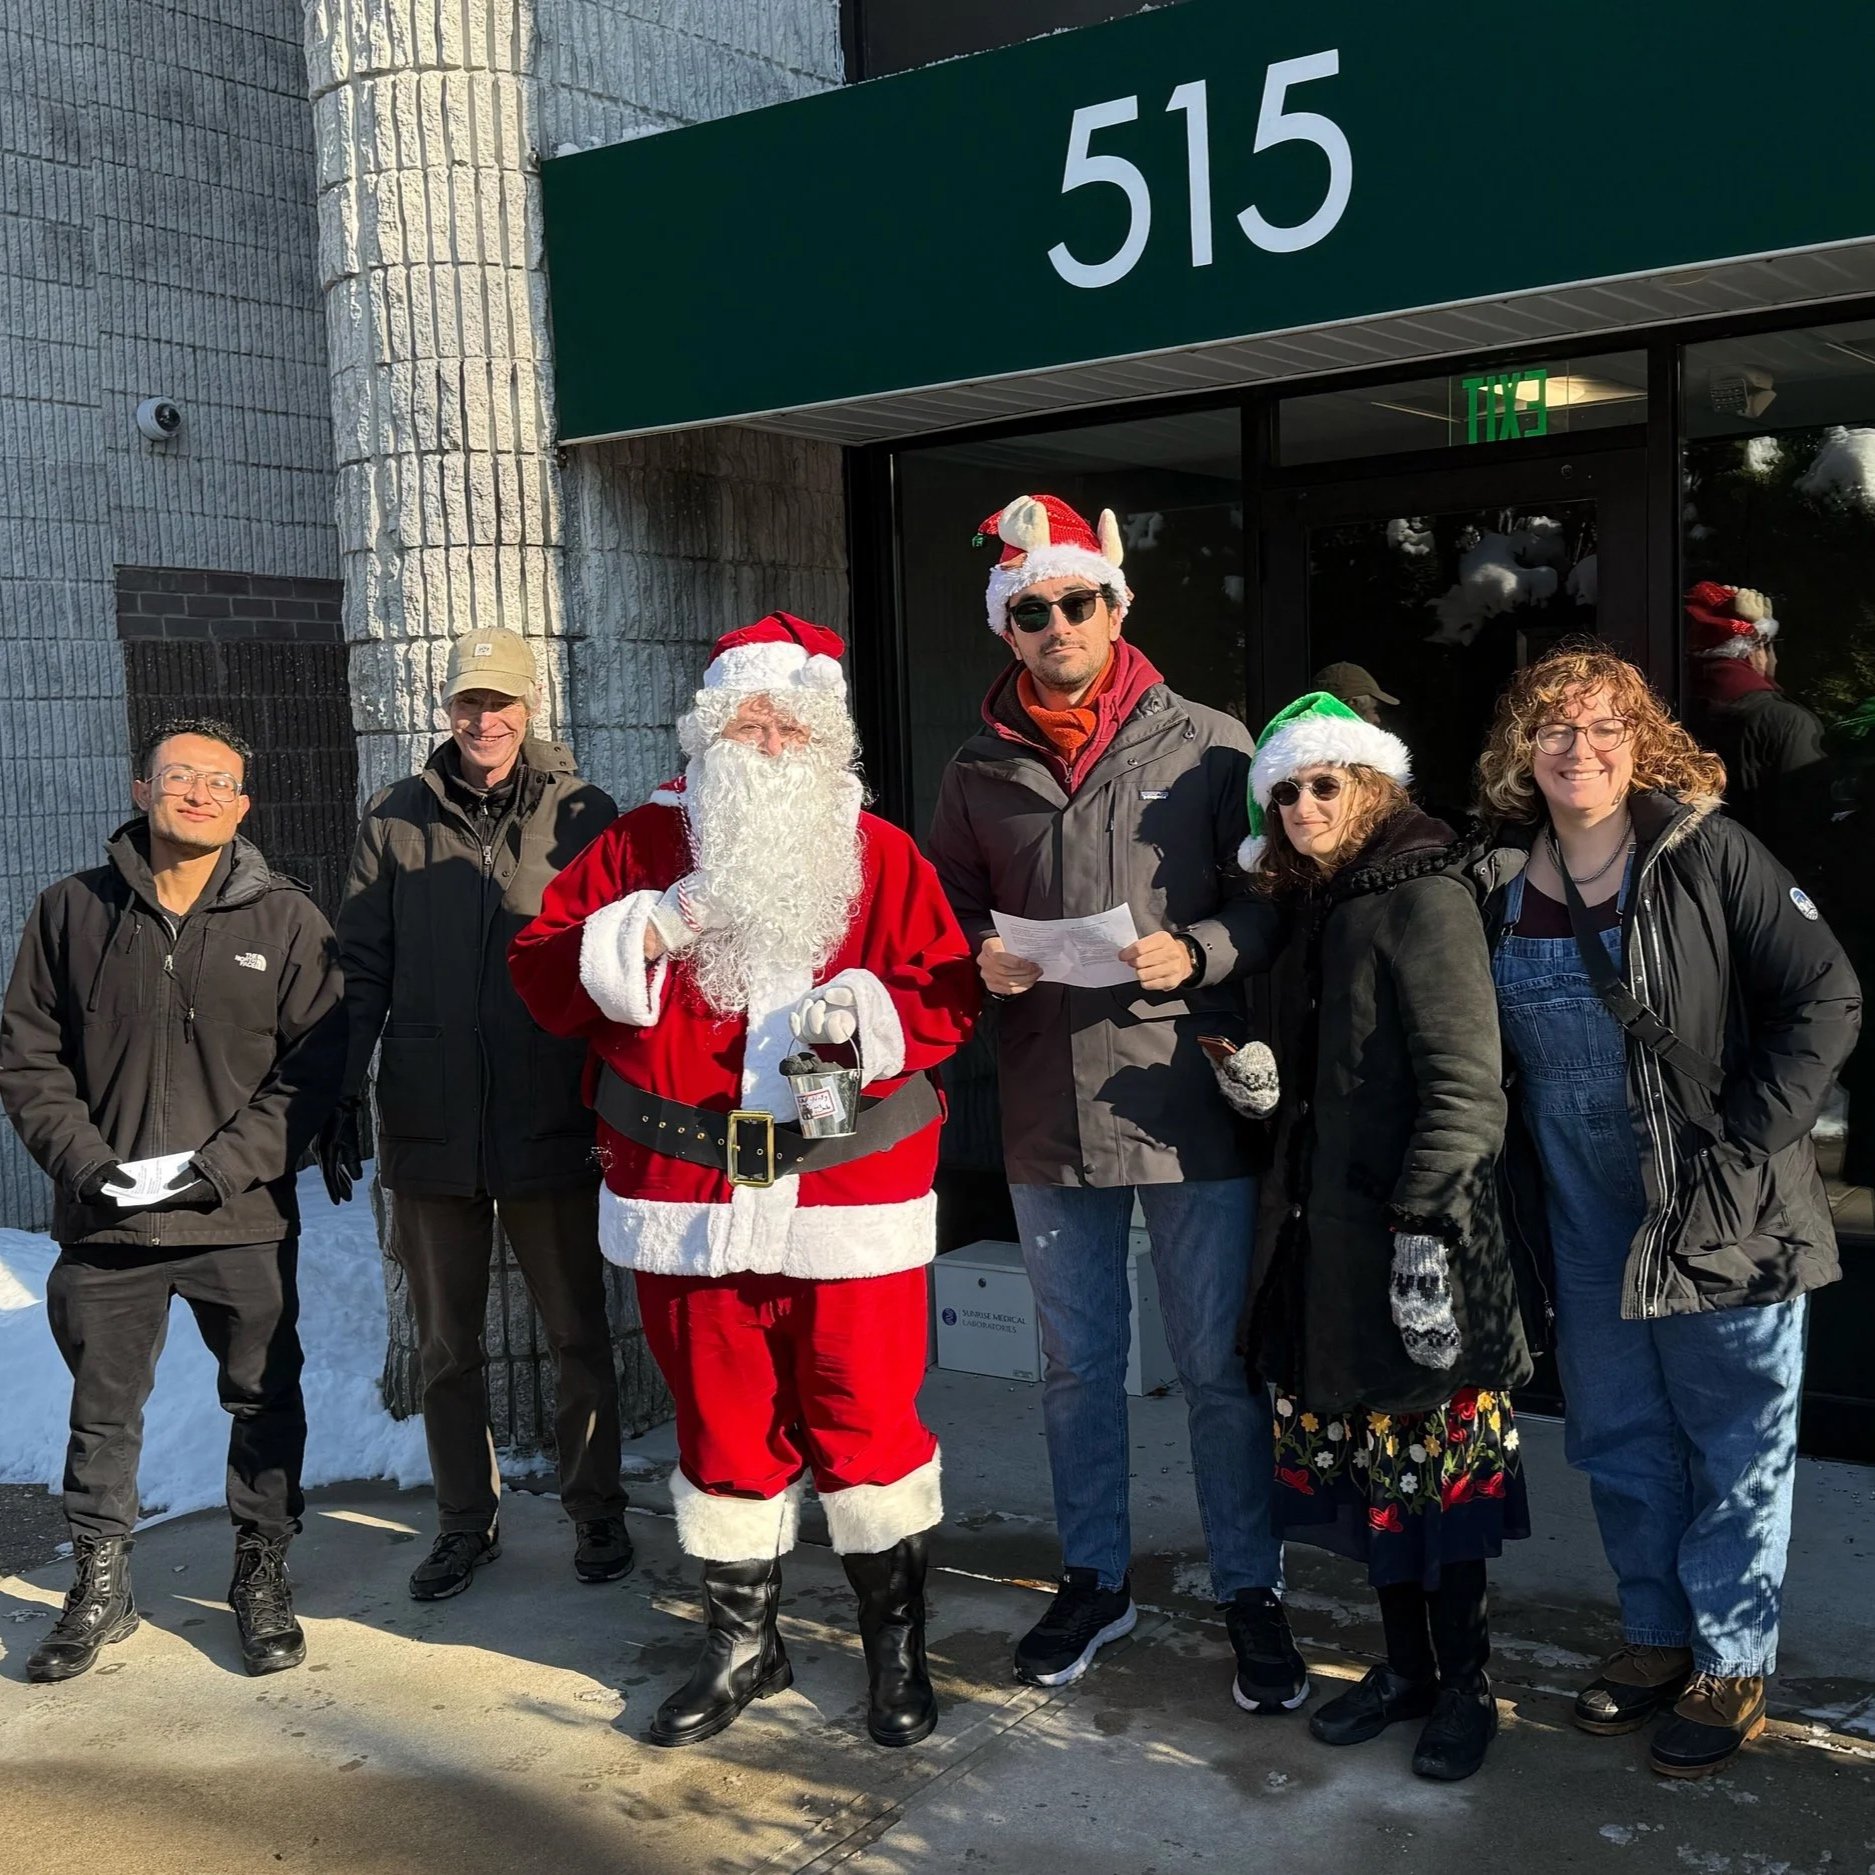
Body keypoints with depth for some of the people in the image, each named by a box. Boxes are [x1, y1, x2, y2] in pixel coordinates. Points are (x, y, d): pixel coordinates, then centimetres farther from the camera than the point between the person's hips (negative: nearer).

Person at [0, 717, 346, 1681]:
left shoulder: (285, 918, -2)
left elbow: (314, 1063, -4)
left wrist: (230, 1162, -14)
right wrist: (81, 1158, -9)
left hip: (244, 1217, -1)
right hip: (103, 1216, 1)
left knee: (264, 1400, 10)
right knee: (103, 1407, 13)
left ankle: (262, 1576, 28)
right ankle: (99, 1589, 30)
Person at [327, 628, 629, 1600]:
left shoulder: (584, 815, -1)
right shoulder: (395, 819, 4)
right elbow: (362, 970, 6)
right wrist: (338, 1097, 1)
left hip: (552, 1121, -2)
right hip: (428, 1122, 2)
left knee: (577, 1334, 9)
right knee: (446, 1344, 12)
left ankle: (595, 1510, 26)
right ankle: (466, 1521, 27)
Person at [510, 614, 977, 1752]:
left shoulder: (882, 856, 4)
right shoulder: (644, 843, 6)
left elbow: (949, 996, 1)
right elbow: (542, 974, 3)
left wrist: (863, 1010, -18)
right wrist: (646, 936, -12)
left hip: (851, 1199, -1)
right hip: (688, 1197, 2)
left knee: (864, 1420, 3)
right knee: (722, 1422, 12)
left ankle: (898, 1640, 23)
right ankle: (744, 1640, 31)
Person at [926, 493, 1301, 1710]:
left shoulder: (1208, 745, -3)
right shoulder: (982, 771, 6)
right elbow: (944, 909, 14)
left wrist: (1198, 953, -18)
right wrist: (981, 958, -7)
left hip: (1190, 1107, -3)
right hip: (1049, 1111, 3)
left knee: (1219, 1367, 6)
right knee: (1076, 1365, 16)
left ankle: (1252, 1591, 23)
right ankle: (1097, 1579, 33)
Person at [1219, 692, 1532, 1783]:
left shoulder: (1423, 896, -11)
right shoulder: (1317, 908, 14)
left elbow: (1465, 1082, -18)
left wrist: (1423, 1229, -22)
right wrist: (1261, 1083, 4)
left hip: (1413, 1237, -8)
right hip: (1326, 1230, 8)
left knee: (1435, 1463, 3)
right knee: (1367, 1463, 14)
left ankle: (1466, 1686, 18)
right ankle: (1405, 1665, 28)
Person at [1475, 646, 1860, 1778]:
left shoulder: (1708, 855, -11)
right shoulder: (1500, 883, 3)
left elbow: (1827, 1002, -12)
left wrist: (1744, 1145, -17)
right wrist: (1513, 1194, 4)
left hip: (1722, 1218, -5)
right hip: (1585, 1222, 5)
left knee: (1736, 1445, 7)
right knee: (1620, 1442, 16)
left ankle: (1731, 1667, 23)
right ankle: (1656, 1637, 34)